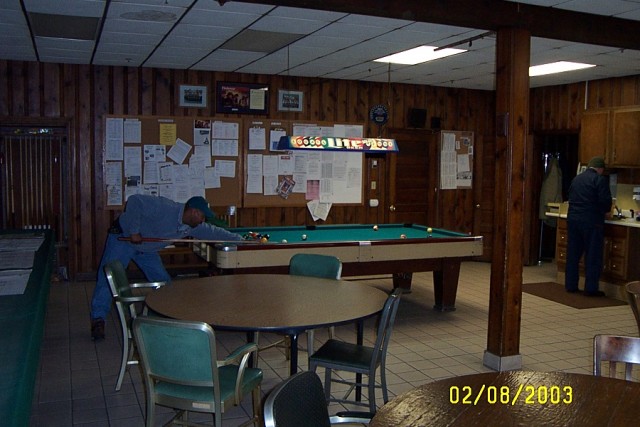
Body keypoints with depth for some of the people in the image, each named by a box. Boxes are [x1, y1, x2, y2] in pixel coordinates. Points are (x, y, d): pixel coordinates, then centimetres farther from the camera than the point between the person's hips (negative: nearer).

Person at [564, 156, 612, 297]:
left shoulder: (576, 179, 13)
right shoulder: (600, 180, -8)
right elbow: (605, 200, -13)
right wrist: (606, 211, 5)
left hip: (573, 218, 6)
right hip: (592, 222, -6)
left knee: (573, 253, 11)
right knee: (593, 255, 1)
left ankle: (570, 285, 16)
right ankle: (591, 288, 1)